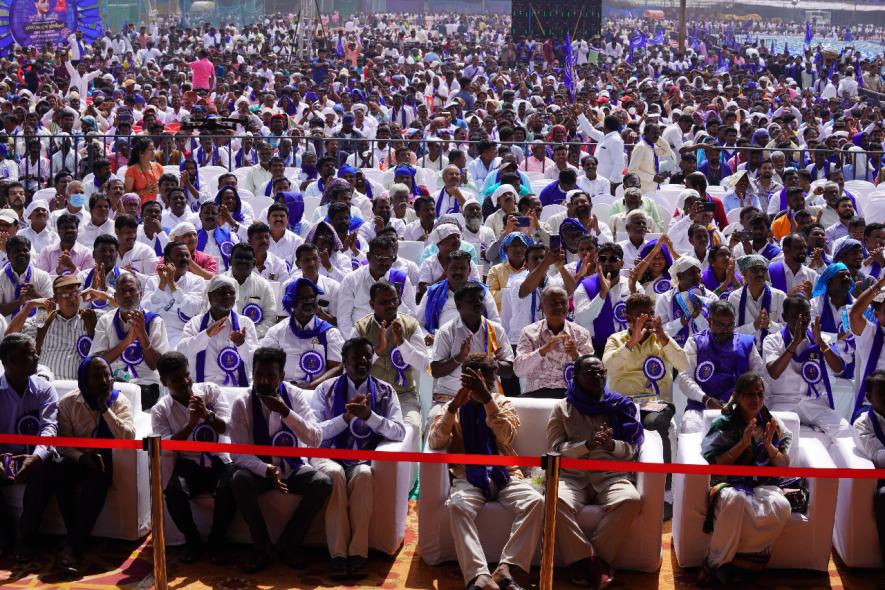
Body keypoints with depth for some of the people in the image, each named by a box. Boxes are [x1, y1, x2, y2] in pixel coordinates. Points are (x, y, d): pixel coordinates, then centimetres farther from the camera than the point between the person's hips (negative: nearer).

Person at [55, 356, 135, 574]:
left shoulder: (119, 401, -3)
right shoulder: (68, 402, -1)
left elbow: (128, 438, -16)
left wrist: (105, 409, -21)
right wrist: (81, 456, -24)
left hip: (107, 458, -1)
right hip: (78, 457, 1)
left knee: (98, 475, -36)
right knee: (62, 470, -33)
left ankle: (73, 545, -33)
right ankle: (78, 543, -25)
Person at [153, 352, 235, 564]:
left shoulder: (210, 390, 3)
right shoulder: (160, 410, 2)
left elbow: (225, 427, -7)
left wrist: (207, 414, -27)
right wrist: (191, 423, -25)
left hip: (218, 461, 0)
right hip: (188, 465, 0)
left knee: (229, 489, -32)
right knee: (174, 491, -32)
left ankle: (216, 541, -8)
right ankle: (192, 541, -6)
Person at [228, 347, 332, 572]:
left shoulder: (294, 395, -10)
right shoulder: (242, 403, -12)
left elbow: (316, 440, -20)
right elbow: (239, 454, -15)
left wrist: (285, 412, -32)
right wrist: (267, 470, -33)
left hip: (293, 468, 1)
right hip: (260, 469, -1)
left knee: (323, 483, -27)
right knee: (238, 481, -33)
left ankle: (289, 543, -7)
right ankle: (262, 547, -14)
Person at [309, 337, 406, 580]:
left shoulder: (385, 391, 8)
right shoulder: (326, 389, 6)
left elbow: (399, 432, -4)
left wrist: (369, 416, -19)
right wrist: (346, 416, -16)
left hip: (365, 458, 0)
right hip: (329, 454, 0)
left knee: (363, 474, -35)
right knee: (334, 474, -36)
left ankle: (358, 553, -33)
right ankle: (338, 554, -33)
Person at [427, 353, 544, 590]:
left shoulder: (502, 403, 13)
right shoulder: (453, 407, 12)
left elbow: (506, 436, -8)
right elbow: (435, 443, -5)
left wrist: (487, 399, -20)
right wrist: (454, 407, -18)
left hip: (504, 475, 1)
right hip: (469, 477, -1)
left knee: (536, 502, -29)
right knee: (458, 505, -36)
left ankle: (505, 570, -37)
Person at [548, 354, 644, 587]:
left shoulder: (620, 406, 15)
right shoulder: (562, 408, 13)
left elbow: (631, 450, 10)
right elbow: (555, 449, 2)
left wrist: (612, 445, -13)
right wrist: (587, 445, -15)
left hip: (611, 474, 1)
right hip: (572, 475, -1)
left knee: (630, 500, -33)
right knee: (558, 500, -35)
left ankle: (584, 561, -26)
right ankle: (592, 562, -26)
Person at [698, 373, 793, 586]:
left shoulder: (773, 424, 8)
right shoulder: (723, 424, -1)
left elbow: (784, 466, 9)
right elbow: (714, 465, -7)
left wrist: (768, 445, -11)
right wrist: (743, 443, -16)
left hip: (764, 484, 3)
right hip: (730, 484, -3)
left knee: (780, 507, -34)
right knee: (735, 500, -42)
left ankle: (719, 563, -24)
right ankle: (716, 561, -22)